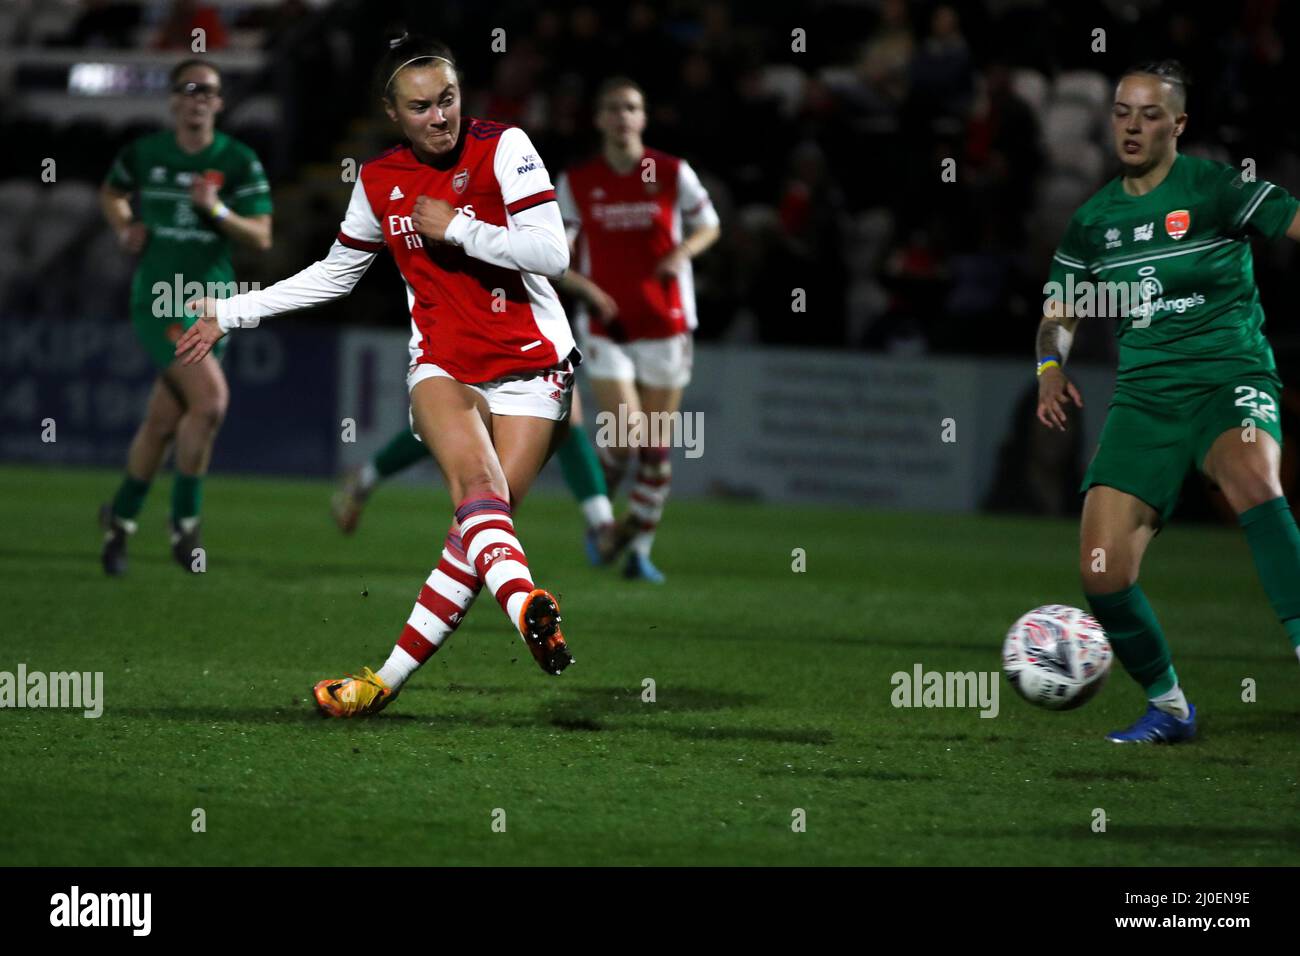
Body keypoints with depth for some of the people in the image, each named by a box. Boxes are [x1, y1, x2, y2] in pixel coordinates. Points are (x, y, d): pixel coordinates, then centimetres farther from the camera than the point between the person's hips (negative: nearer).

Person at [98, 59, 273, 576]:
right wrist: (125, 228, 4)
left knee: (162, 422, 7)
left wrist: (218, 210, -19)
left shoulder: (240, 163, 0)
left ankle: (121, 517, 30)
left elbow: (262, 238, -4)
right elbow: (111, 193, 23)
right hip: (158, 296, -2)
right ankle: (184, 521, -6)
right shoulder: (143, 154, 2)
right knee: (211, 398, -21)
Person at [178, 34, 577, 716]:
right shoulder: (378, 180, 7)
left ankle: (388, 679, -13)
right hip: (443, 367, 2)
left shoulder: (503, 148, -6)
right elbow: (334, 274, 24)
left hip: (531, 366, -2)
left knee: (482, 521, -13)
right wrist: (228, 314, 24)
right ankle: (525, 606, -48)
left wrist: (454, 227, -15)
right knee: (476, 476, -29)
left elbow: (552, 252, -14)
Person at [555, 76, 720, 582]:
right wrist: (580, 285, -16)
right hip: (606, 326, -1)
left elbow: (708, 225, 11)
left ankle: (640, 549, 14)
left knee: (657, 445, 2)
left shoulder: (672, 174, -2)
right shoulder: (577, 183, -1)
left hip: (665, 324, 1)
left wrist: (682, 252, -9)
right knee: (624, 431, -15)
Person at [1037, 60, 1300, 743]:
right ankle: (1168, 707, 16)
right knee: (1101, 572, -8)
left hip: (1229, 377, -5)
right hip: (1144, 396, 5)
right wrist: (1050, 369, 1)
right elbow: (1060, 314, 21)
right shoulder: (1093, 220, 13)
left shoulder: (1212, 187, -2)